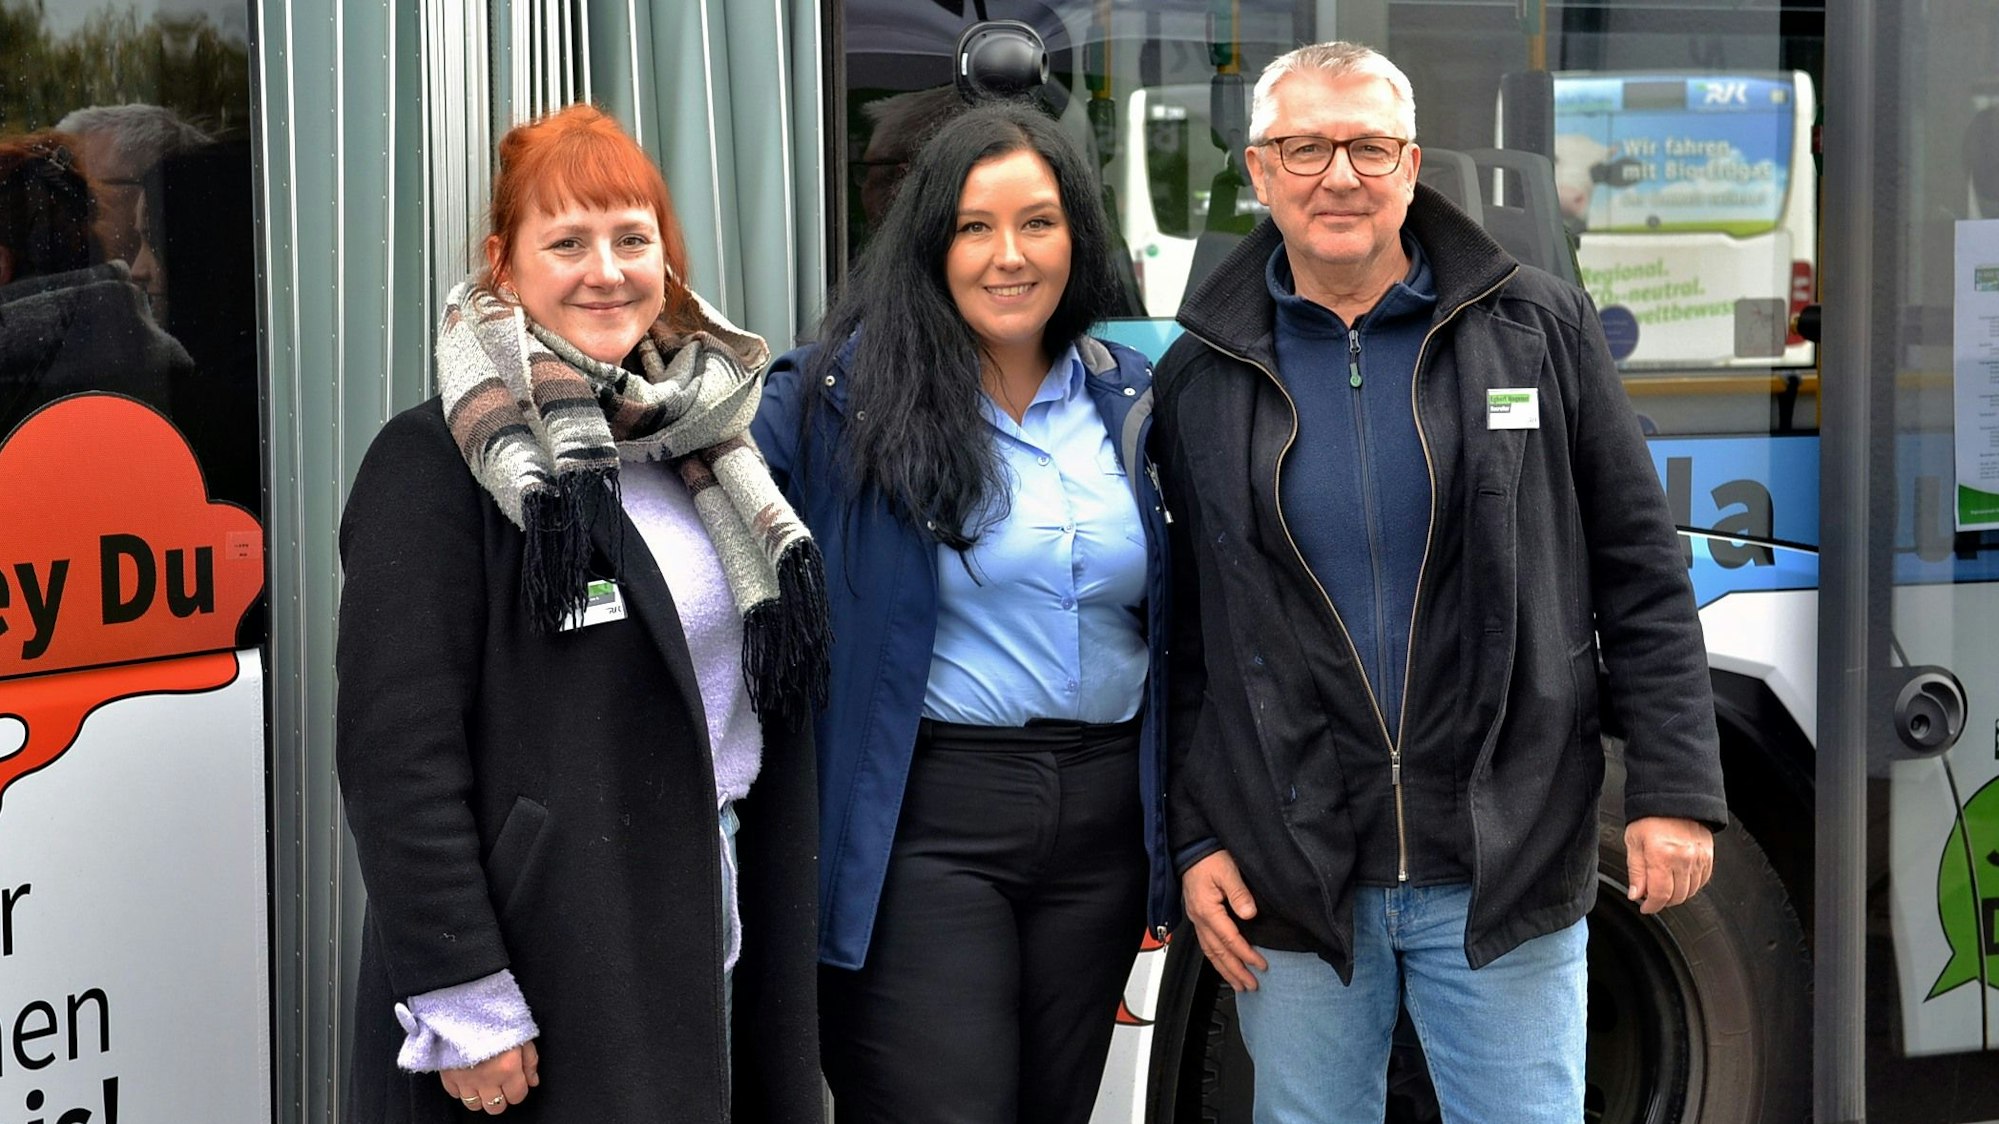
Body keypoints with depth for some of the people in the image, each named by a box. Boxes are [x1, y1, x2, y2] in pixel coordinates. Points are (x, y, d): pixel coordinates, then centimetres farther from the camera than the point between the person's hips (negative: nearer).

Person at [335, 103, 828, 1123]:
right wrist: (461, 999, -20)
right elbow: (397, 754, -16)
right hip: (548, 983, -7)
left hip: (722, 946, 7)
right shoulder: (439, 463, -11)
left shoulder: (700, 440, 12)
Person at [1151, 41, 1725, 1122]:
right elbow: (1183, 635, 9)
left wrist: (1674, 789, -4)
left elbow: (1640, 578, 1)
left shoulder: (1540, 329, 0)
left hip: (1507, 867, -1)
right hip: (1292, 873, 1)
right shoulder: (1198, 378, 4)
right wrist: (1193, 836, 4)